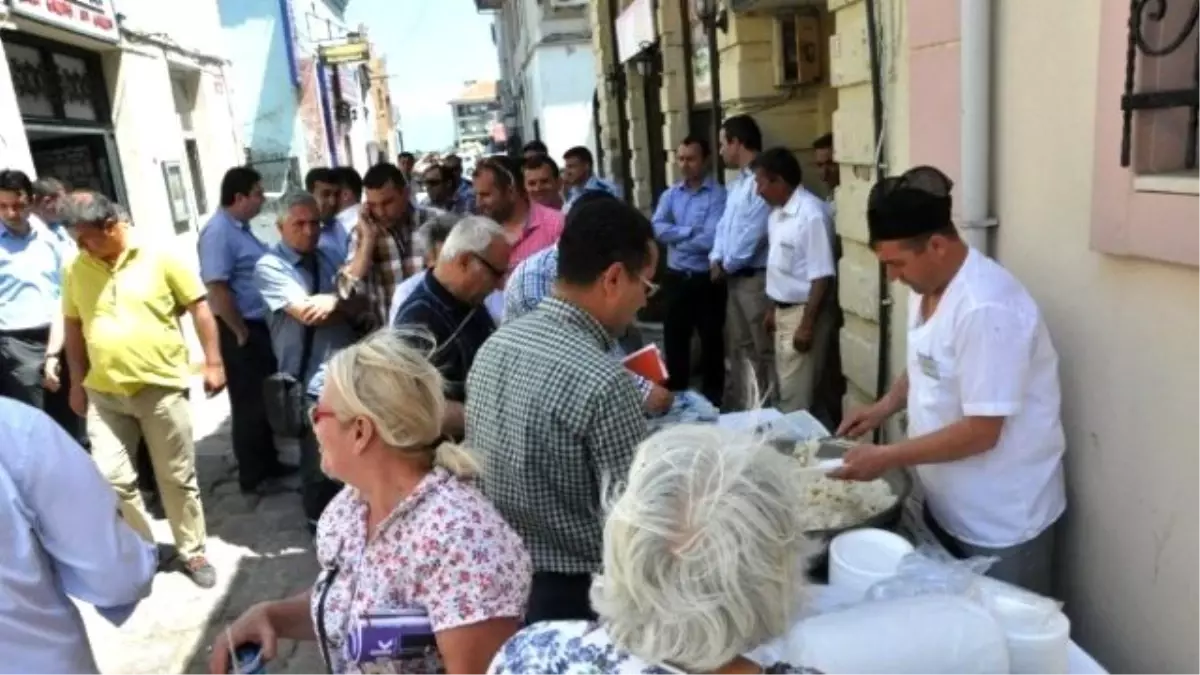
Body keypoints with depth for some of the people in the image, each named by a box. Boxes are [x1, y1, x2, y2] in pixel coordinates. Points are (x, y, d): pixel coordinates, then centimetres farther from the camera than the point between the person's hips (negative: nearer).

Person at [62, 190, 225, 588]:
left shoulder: (158, 258, -7)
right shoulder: (76, 269, 3)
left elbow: (199, 307, -3)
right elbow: (73, 326, 13)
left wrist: (213, 362, -5)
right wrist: (77, 383, 13)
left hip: (162, 387, -3)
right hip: (104, 393, 3)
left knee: (177, 477, 7)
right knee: (110, 477, 0)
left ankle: (192, 551, 23)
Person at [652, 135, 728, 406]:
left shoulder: (719, 195, -10)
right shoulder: (670, 194, 7)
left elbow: (711, 239, -21)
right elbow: (657, 229, -7)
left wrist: (676, 237, -8)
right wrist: (691, 231, -14)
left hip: (707, 280, -5)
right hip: (676, 278, 5)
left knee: (711, 340, 10)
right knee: (674, 338, 13)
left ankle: (713, 396, 25)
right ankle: (676, 392, 28)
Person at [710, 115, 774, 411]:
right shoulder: (738, 182, 16)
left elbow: (752, 235, -20)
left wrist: (726, 266, -7)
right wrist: (716, 259, 1)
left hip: (756, 278, -10)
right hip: (734, 277, 10)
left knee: (763, 351, -1)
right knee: (739, 348, 17)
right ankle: (736, 409, 27)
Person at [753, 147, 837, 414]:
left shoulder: (812, 214, -20)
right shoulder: (777, 213, 8)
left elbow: (821, 276, -21)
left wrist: (807, 324, -22)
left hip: (803, 312, -9)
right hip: (783, 310, 9)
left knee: (796, 395, -2)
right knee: (785, 388, 18)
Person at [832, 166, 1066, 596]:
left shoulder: (986, 309, -28)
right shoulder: (929, 285, 1)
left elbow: (981, 432, -27)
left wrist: (888, 457, -23)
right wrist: (885, 406, 1)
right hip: (947, 506, 9)